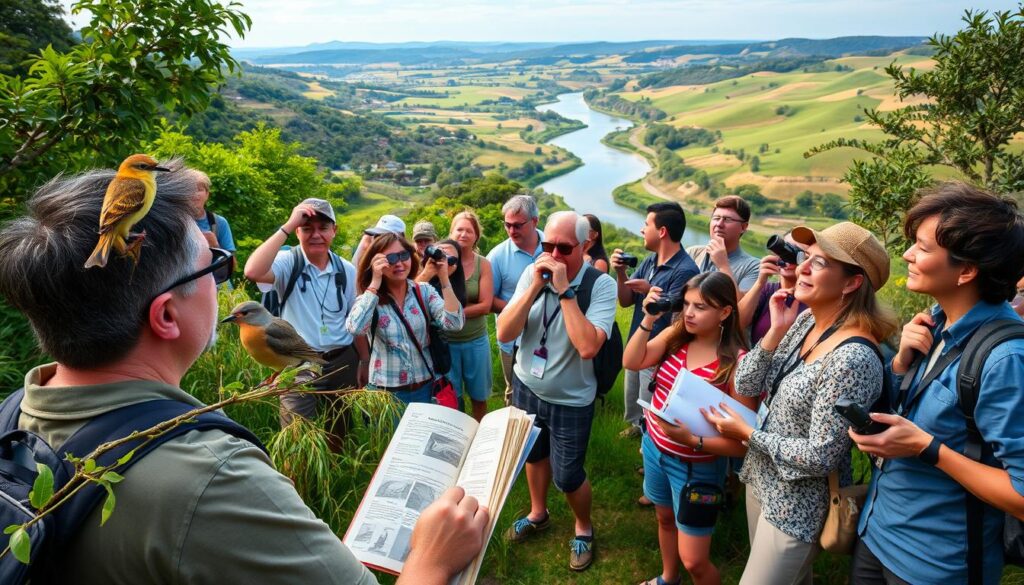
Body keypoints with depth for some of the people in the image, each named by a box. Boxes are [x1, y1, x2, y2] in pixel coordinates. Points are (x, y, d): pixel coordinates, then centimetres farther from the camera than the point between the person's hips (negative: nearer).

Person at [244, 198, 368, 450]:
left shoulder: (347, 270, 2)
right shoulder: (288, 262, -9)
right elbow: (253, 272, -32)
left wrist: (364, 362, 8)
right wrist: (287, 226, -26)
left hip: (343, 363, 4)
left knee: (338, 438, 19)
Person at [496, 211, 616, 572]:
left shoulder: (601, 285, -21)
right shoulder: (532, 273, -10)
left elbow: (588, 347, -35)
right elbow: (504, 334, -16)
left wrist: (565, 290, -33)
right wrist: (535, 287, -26)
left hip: (570, 400, -4)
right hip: (525, 387, 5)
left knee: (567, 476, 7)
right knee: (534, 455, 25)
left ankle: (584, 529, 39)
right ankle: (538, 514, 52)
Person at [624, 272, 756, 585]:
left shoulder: (736, 363, -25)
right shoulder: (675, 335, -8)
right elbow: (631, 362, -13)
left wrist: (691, 440, -34)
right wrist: (648, 319, -21)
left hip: (696, 466, -6)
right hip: (655, 447, 6)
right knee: (665, 518, 30)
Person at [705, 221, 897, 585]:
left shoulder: (853, 359, -29)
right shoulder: (805, 320, -4)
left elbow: (820, 457, -27)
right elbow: (746, 386, -4)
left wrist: (747, 433, -17)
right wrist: (776, 331, -16)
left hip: (798, 506, -7)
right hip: (762, 478, 7)